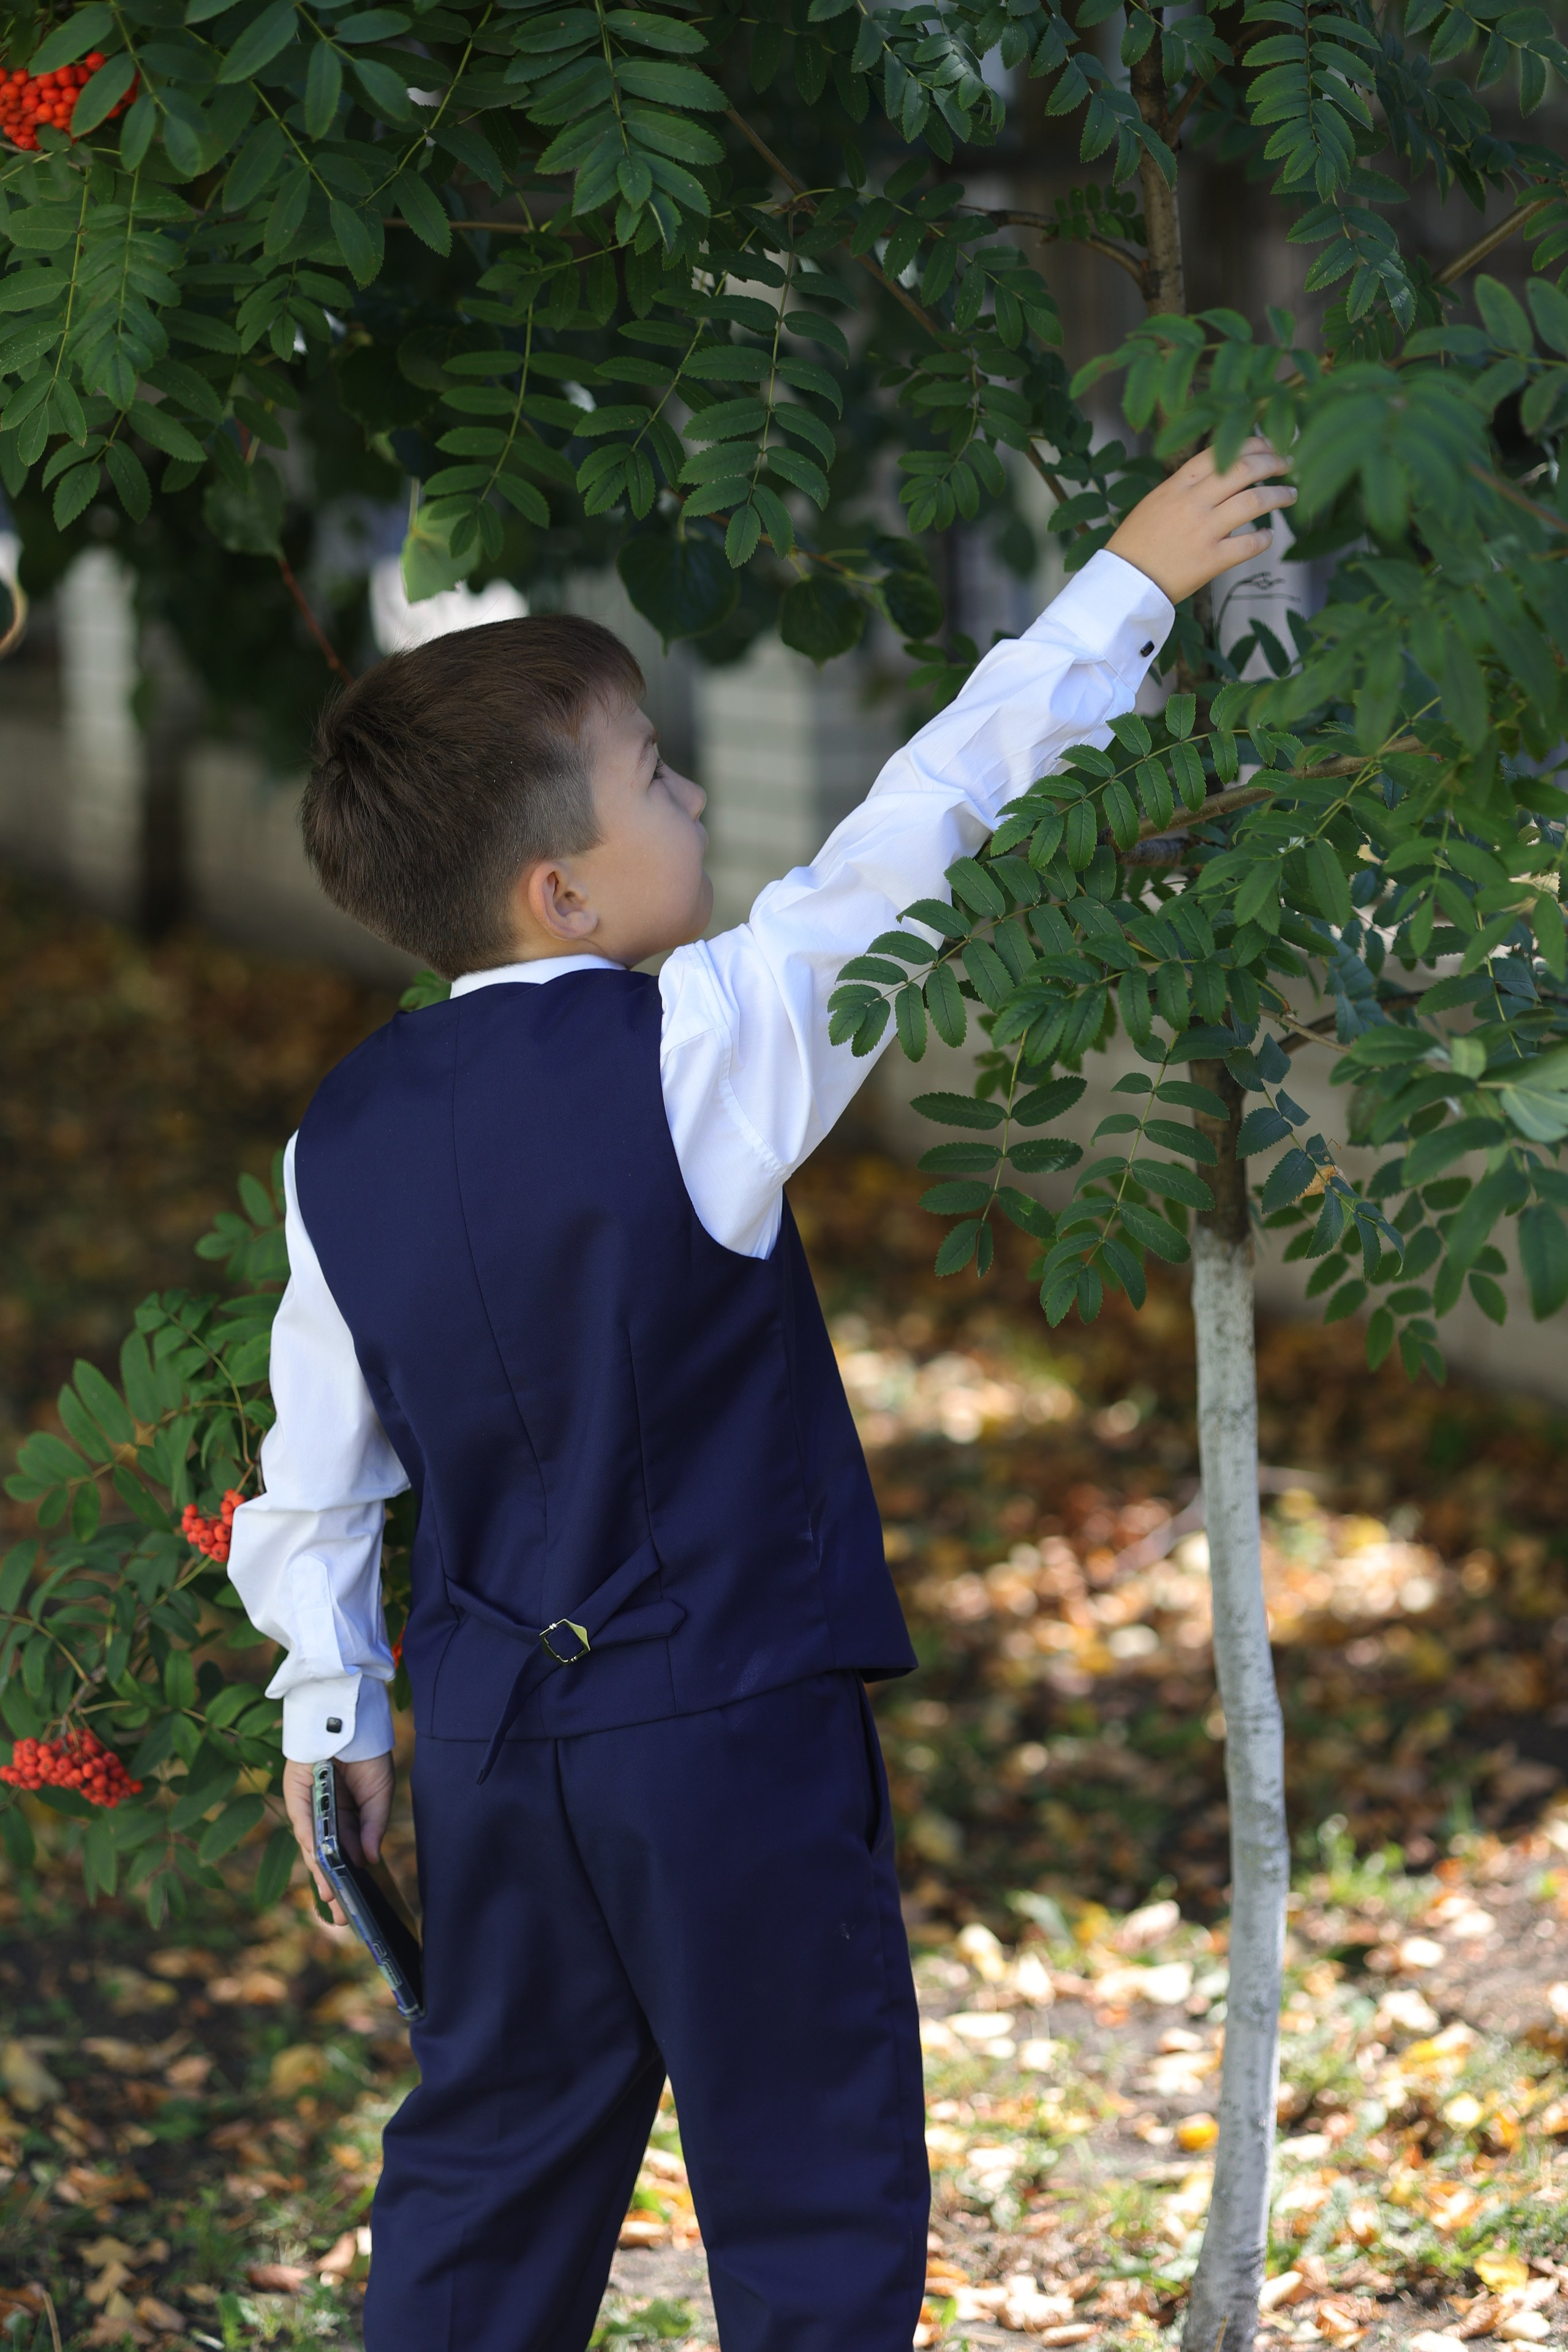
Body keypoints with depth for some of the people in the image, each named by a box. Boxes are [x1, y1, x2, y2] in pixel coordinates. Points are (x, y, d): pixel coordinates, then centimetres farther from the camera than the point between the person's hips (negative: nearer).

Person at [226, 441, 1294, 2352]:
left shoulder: (342, 1139, 3)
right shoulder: (693, 1048, -15)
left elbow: (315, 1452, 9)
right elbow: (922, 832, -10)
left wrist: (327, 1702, 21)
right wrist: (1125, 591, -1)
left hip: (489, 1741, 6)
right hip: (734, 1725, -6)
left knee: (486, 2175, 17)